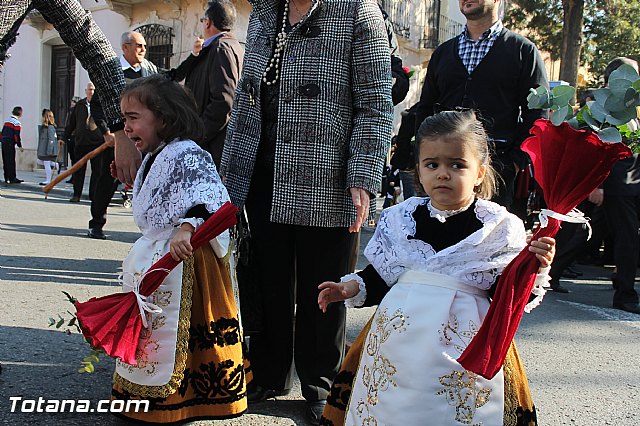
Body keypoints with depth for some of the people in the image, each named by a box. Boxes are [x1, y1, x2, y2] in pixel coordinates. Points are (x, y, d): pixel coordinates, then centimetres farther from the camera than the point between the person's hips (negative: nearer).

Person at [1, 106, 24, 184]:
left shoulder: (7, 121, 15)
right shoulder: (17, 123, -9)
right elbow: (17, 135, -14)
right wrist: (20, 146, -10)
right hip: (10, 144, -8)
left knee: (5, 161, 10)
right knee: (11, 161, -6)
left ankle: (6, 178, 14)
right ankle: (12, 178, -7)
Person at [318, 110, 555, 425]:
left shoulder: (499, 227, -1)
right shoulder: (399, 219, 7)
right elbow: (381, 275, 16)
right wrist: (352, 288, 0)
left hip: (462, 347, -2)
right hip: (398, 344, 3)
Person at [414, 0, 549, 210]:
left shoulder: (523, 50, 8)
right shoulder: (442, 52, 20)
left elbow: (537, 116, 1)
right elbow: (424, 110, 20)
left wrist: (515, 163, -10)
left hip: (497, 169, -3)